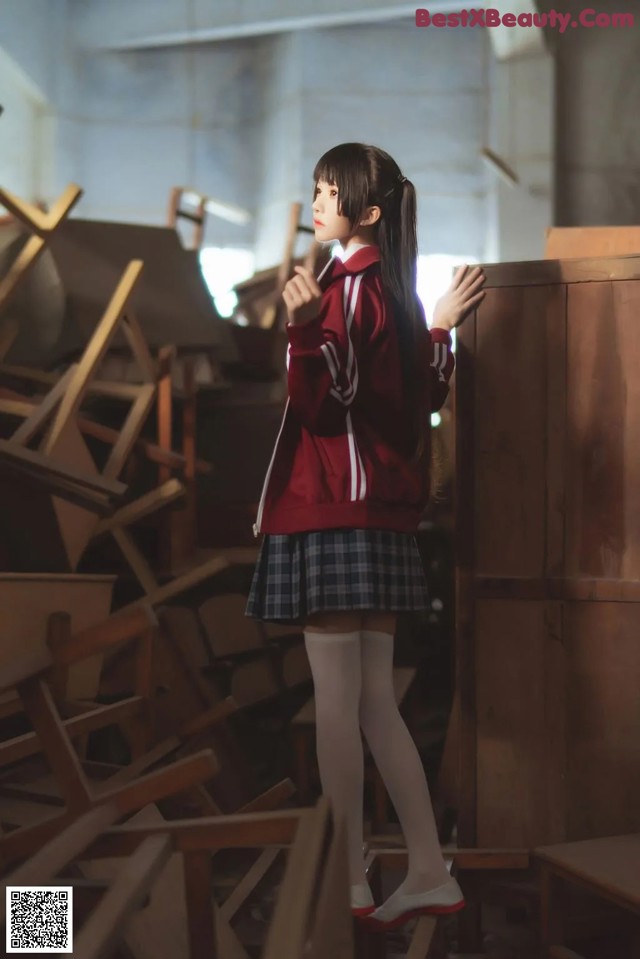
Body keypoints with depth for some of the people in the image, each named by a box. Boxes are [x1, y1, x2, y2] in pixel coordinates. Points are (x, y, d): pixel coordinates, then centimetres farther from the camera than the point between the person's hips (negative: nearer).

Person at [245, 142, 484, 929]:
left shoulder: (350, 284, -10)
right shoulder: (393, 289, 16)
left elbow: (324, 401, -16)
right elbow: (423, 401, 21)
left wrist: (305, 328, -29)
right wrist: (440, 330, 27)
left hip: (334, 514, -9)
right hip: (382, 515, 9)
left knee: (336, 704, -5)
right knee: (376, 704, 11)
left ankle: (347, 885, 0)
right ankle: (430, 874, 12)